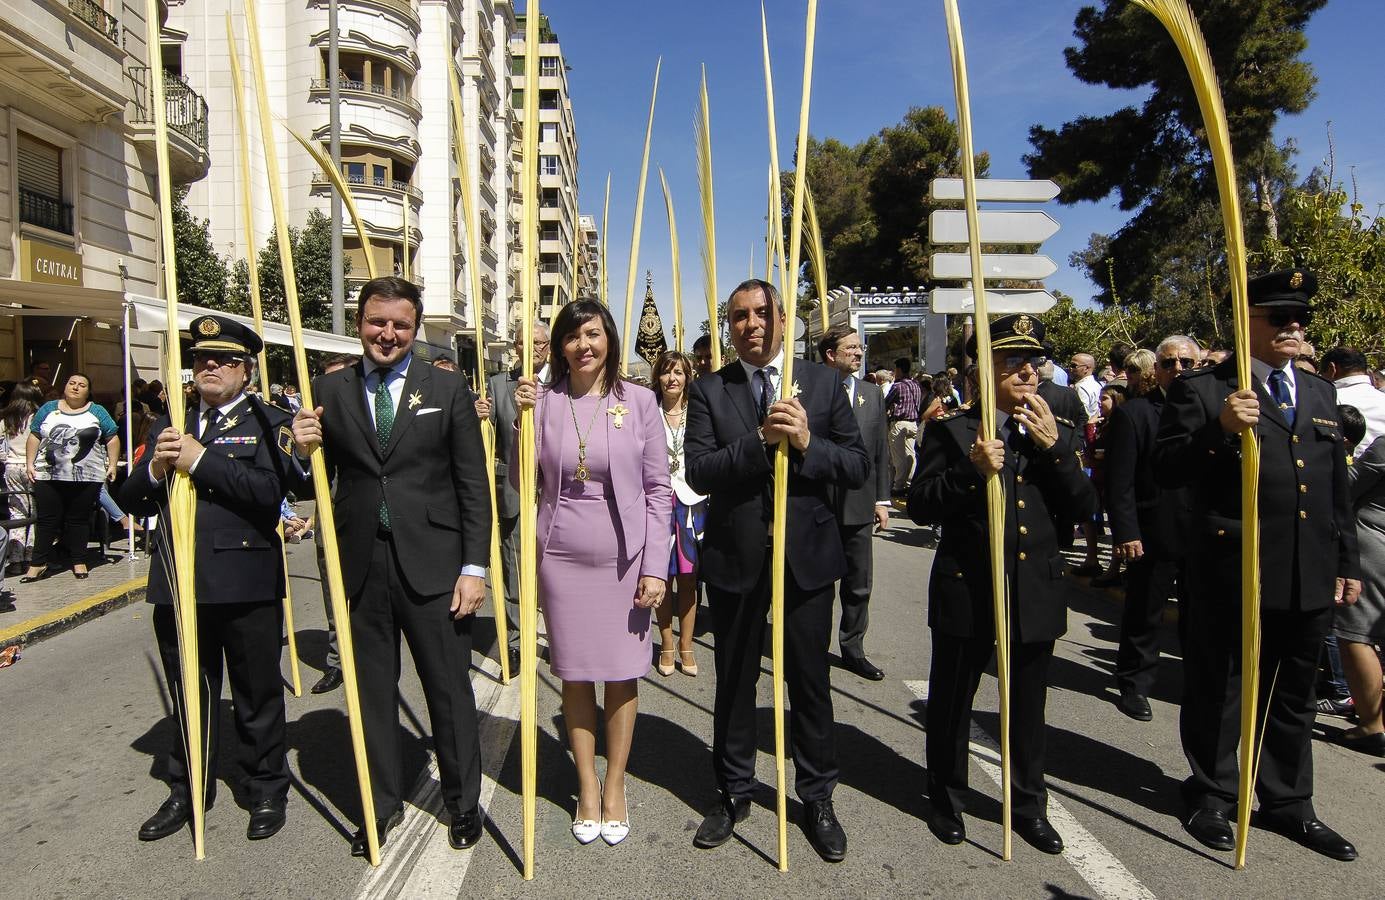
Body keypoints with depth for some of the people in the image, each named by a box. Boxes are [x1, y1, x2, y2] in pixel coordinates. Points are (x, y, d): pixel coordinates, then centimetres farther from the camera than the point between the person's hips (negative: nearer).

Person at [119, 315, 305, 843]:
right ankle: (188, 790, 35)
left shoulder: (268, 423, -2)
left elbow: (270, 490, -18)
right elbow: (132, 501, 10)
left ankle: (267, 791, 26)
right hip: (177, 582, 5)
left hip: (247, 582, -4)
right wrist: (155, 468, -10)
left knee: (257, 696, 9)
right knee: (189, 696, 18)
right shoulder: (169, 428, 14)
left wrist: (201, 460, -17)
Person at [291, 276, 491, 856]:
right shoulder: (329, 391, 6)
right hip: (361, 564, 2)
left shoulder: (447, 390, 1)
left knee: (449, 688, 9)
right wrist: (305, 450, -13)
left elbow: (473, 486, -1)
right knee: (372, 690, 15)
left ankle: (463, 802, 29)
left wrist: (474, 567, -6)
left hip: (432, 563, -2)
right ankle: (382, 803, 35)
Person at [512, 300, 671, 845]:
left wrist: (655, 566, -6)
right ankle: (586, 787, 30)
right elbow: (522, 482, 2)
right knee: (574, 675, 11)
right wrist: (522, 419, -11)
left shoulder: (639, 401, -3)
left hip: (624, 558, -1)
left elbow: (658, 489, -2)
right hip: (561, 557, 1)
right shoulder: (544, 402, 0)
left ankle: (615, 787, 28)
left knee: (622, 673, 9)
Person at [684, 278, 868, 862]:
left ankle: (817, 796, 33)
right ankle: (734, 792, 36)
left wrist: (808, 443, -20)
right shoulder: (709, 390, -2)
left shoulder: (823, 383, 1)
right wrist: (760, 438, -24)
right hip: (735, 556, 0)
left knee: (810, 680, 12)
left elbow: (858, 465, -3)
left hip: (806, 552, 0)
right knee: (734, 681, 15)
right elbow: (698, 473, -12)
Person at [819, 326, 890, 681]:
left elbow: (881, 450, 10)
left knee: (859, 584, 12)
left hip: (859, 505, 4)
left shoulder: (872, 394, 8)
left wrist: (882, 499, 6)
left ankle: (852, 649, 27)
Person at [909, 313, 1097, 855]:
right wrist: (972, 470, -24)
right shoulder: (950, 430, -5)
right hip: (967, 591, -3)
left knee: (1028, 707, 17)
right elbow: (920, 506, -10)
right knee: (952, 703, 12)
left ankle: (1029, 805, 37)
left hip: (1037, 592, 3)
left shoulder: (1059, 433, 7)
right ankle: (947, 800, 33)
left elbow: (1082, 508, -1)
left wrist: (1053, 446, -12)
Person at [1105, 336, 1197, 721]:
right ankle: (1135, 685, 22)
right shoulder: (1132, 413, -5)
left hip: (1202, 535, 4)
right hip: (1153, 537, -4)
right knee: (1144, 616, 8)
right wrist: (1125, 533, -15)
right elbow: (1120, 483, -9)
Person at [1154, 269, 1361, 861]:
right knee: (1217, 692, 9)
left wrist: (1347, 563, 16)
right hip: (1230, 573, -6)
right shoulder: (1200, 390, -5)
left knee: (1293, 697, 18)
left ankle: (1287, 801, 34)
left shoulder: (1320, 393, 15)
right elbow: (1167, 471, -12)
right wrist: (1220, 429, -26)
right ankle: (1212, 795, 26)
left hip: (1309, 578, 6)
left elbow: (1337, 486, 19)